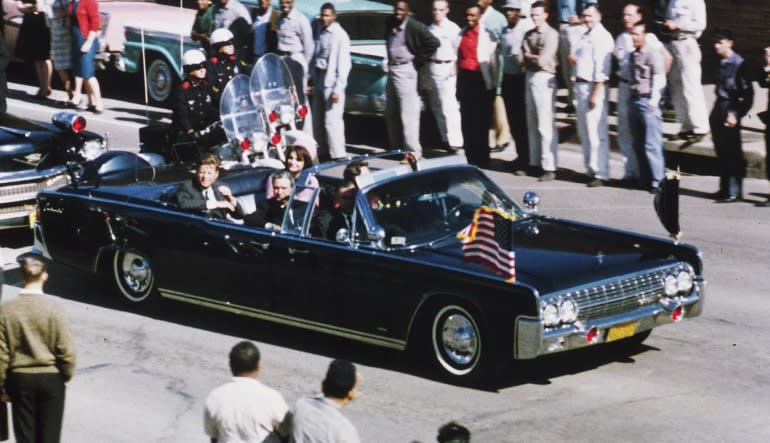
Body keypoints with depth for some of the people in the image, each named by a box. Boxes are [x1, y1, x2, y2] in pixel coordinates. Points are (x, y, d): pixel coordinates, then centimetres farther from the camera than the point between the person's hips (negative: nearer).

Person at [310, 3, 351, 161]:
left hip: (331, 83, -7)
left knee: (332, 121, -10)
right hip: (318, 81, 7)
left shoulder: (340, 35, -7)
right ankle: (323, 152, 17)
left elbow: (344, 64, -10)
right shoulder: (319, 32, 12)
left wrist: (338, 89, -15)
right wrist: (311, 78, 9)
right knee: (318, 121, 9)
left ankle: (338, 155, -8)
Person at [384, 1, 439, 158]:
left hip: (405, 71, -8)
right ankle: (395, 147, 24)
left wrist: (418, 60, -10)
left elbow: (433, 43, -14)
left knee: (408, 114, -11)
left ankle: (413, 151, -10)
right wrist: (389, 63, 13)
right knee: (391, 113, 14)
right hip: (391, 70, 8)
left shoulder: (414, 27, -12)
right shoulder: (390, 24, 9)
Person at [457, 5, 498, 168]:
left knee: (481, 121, 0)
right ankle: (470, 157, 14)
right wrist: (458, 85, 13)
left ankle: (482, 159, 7)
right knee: (467, 121, 7)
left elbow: (493, 61, -5)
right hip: (464, 78, 5)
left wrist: (493, 85, -9)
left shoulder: (487, 35, -4)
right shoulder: (462, 33, 12)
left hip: (479, 79, -5)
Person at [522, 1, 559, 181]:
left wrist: (529, 56, 0)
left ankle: (549, 167, -7)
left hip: (544, 79, -7)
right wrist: (535, 58, -10)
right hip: (530, 78, 7)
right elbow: (522, 58, 5)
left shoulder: (551, 34, -9)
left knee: (545, 125, -8)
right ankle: (535, 162, 18)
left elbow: (543, 60, -15)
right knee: (532, 124, 11)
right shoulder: (529, 34, 12)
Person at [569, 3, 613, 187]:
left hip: (594, 86, -10)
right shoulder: (584, 36, 18)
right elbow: (575, 55, 29)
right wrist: (572, 58, 3)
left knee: (595, 132, -10)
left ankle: (600, 174, -8)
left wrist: (596, 93, -21)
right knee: (584, 132, 14)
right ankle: (590, 170, 22)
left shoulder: (602, 37, -11)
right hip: (580, 85, 10)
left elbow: (602, 66, -17)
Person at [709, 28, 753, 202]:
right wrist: (715, 113, 15)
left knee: (732, 153, -4)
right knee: (721, 153, 12)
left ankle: (734, 191, -1)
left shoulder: (738, 63, -11)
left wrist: (735, 114, -16)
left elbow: (747, 93, -13)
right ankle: (725, 188, 20)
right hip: (718, 111, 8)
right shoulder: (721, 63, 11)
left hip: (730, 112, -8)